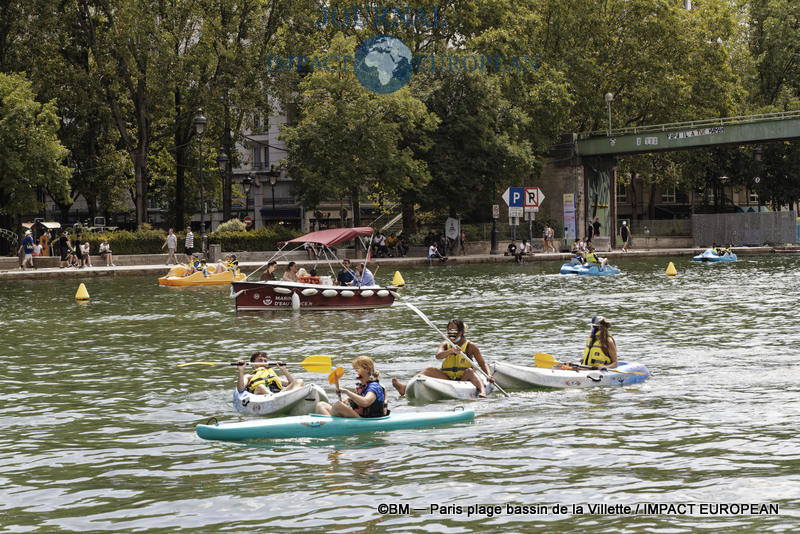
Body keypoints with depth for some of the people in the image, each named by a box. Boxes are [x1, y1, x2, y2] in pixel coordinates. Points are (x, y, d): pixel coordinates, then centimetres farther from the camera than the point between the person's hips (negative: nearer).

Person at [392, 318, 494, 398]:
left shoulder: (470, 346, -1)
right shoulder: (445, 345, 7)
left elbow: (482, 364, -3)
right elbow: (438, 356, -16)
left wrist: (488, 375, -23)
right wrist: (451, 351, -35)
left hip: (464, 380, -3)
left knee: (470, 371, -32)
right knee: (431, 370, -16)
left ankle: (483, 390, -57)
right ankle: (405, 387, -29)